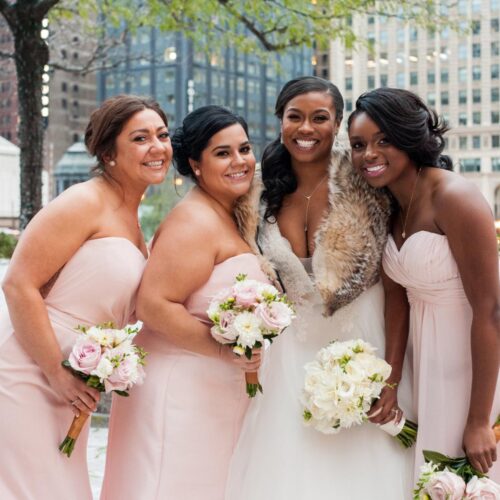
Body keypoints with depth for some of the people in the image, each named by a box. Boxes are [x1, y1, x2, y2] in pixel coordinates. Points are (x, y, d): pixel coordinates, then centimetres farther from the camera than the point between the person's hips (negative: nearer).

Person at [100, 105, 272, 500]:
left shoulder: (229, 218, 13)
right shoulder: (195, 221, -16)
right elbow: (154, 305, -24)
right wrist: (225, 349, -24)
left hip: (218, 391, 9)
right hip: (180, 388, -9)